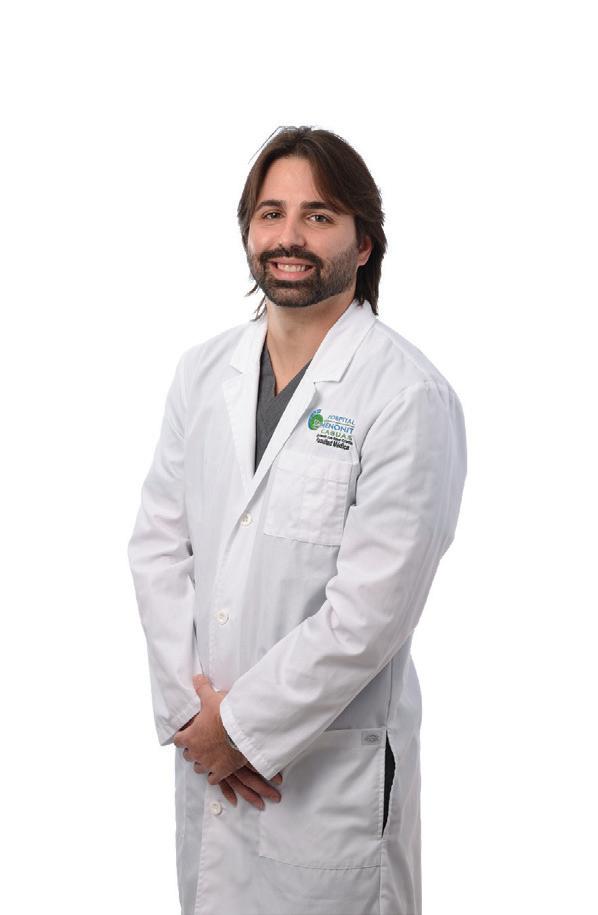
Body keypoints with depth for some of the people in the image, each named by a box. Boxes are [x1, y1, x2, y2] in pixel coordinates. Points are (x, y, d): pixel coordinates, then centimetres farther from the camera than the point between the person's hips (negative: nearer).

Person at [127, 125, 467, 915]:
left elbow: (371, 610, -19)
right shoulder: (204, 371, 3)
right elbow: (159, 544, 2)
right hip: (206, 749, 5)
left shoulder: (410, 396, -16)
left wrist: (243, 725, -12)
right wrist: (190, 709, -7)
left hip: (334, 766, -5)